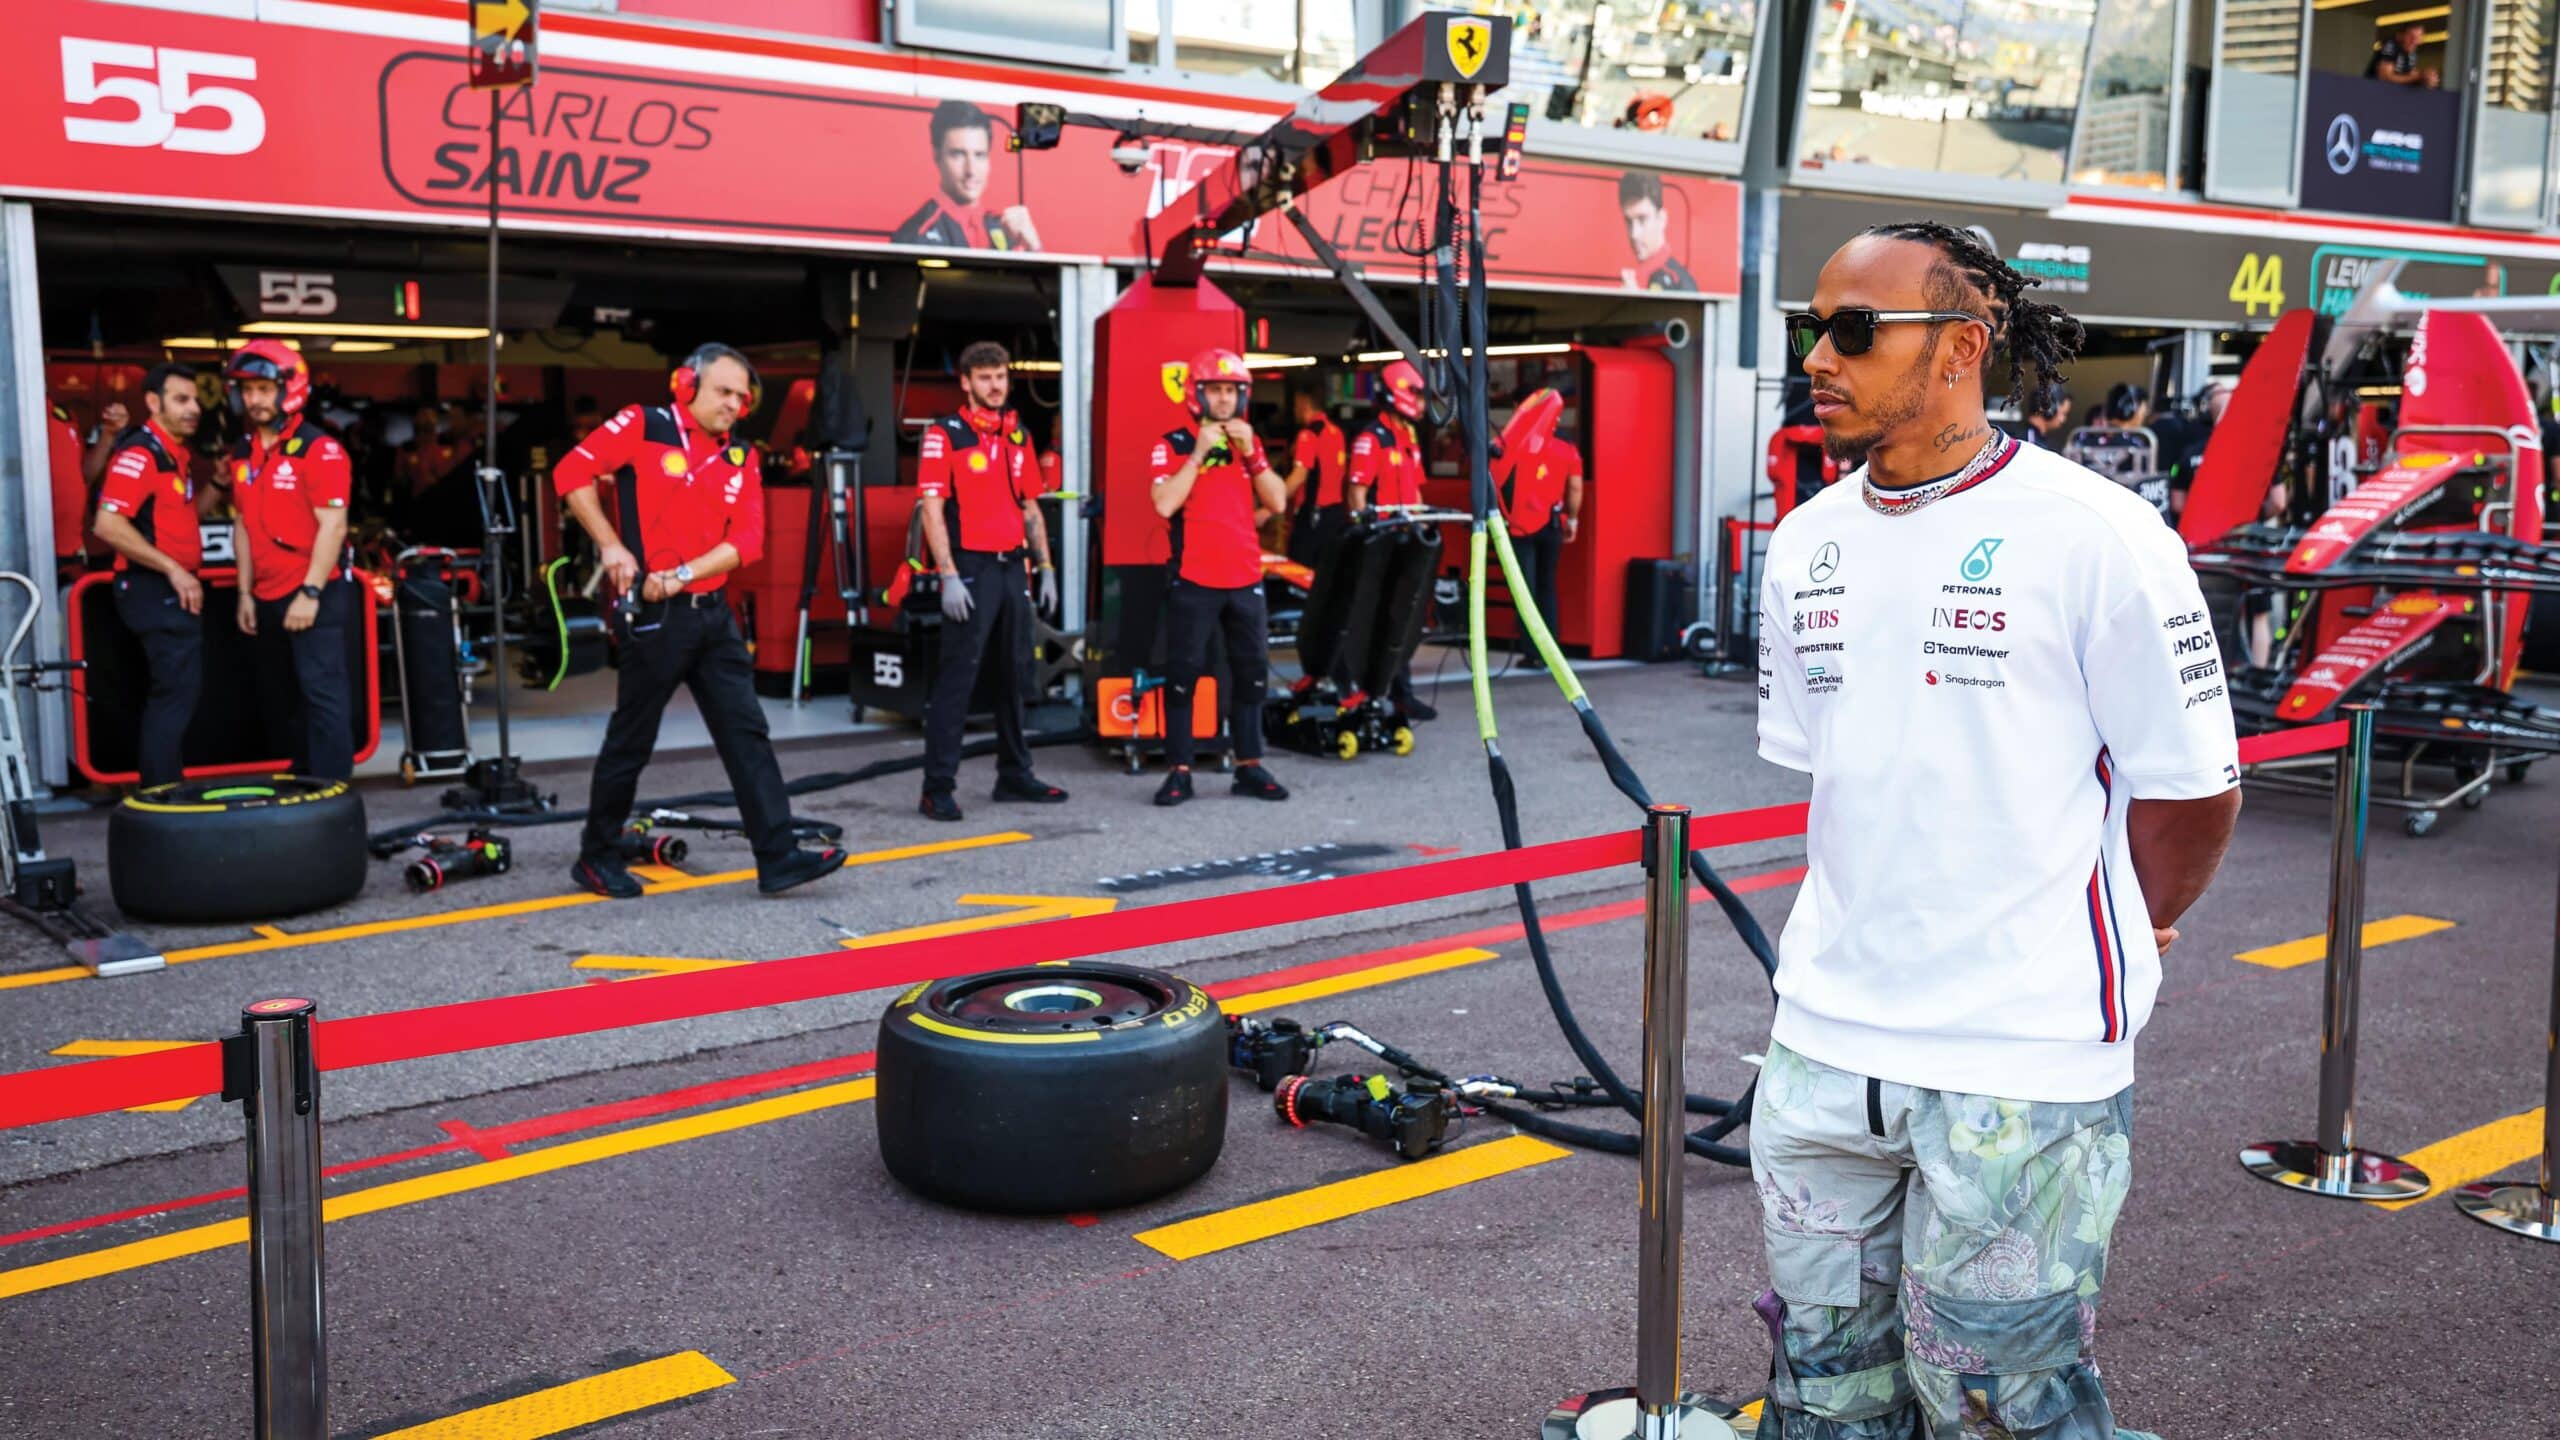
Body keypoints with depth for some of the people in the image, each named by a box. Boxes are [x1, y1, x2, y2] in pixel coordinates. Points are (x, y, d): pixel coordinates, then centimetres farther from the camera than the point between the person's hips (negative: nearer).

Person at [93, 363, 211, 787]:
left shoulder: (174, 453, 15)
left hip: (173, 590, 10)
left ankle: (166, 791, 23)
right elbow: (108, 525, -25)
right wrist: (173, 570, -23)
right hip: (156, 590, -10)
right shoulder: (140, 453, -16)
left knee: (175, 693, 15)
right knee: (175, 693, -10)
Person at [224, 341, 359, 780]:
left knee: (322, 692, -11)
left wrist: (310, 593, -20)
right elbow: (246, 526, 17)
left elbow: (332, 526, -16)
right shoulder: (242, 453, 13)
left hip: (317, 594, -8)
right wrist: (245, 593, 13)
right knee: (279, 699, 13)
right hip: (268, 597, 8)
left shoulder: (319, 449, -10)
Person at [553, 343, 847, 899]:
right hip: (653, 615, -6)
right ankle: (596, 857, 21)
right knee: (631, 741, 5)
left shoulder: (742, 458, 9)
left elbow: (747, 539, 0)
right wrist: (611, 545, -17)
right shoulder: (645, 426, -5)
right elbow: (573, 472, -11)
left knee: (747, 734, 1)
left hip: (712, 613, 6)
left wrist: (683, 574, -14)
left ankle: (778, 857, 2)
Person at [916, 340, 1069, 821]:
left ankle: (1014, 774, 23)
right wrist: (949, 576, -18)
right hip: (971, 569, -7)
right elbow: (931, 508, -11)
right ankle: (937, 787, -5)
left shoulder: (1018, 435, 14)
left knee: (1015, 674, 12)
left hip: (1012, 568, 7)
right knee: (957, 677, -8)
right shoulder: (945, 434, -5)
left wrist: (1046, 568, 11)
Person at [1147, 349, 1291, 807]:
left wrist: (1251, 453, -8)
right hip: (1193, 580, -4)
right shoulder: (1174, 445, -1)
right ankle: (1179, 771, 4)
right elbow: (1165, 504, -16)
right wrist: (1199, 453, -16)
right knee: (1183, 674, -1)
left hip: (1245, 579, 5)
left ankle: (1249, 766, 16)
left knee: (1252, 672, 7)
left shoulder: (1250, 443, 13)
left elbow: (1277, 502, 2)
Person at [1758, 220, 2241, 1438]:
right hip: (1823, 1040, 6)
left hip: (2020, 1064, -6)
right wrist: (1878, 939, 13)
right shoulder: (1806, 545, 8)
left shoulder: (2096, 535, -12)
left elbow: (2194, 788, -5)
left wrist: (2093, 955, 7)